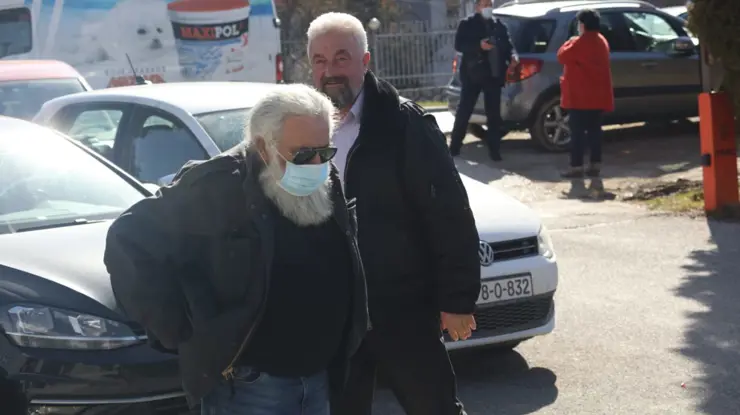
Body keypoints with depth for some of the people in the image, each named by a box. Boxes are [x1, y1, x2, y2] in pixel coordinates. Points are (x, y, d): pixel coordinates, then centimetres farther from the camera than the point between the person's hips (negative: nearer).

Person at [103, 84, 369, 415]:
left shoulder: (327, 186, 5)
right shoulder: (216, 187, -16)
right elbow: (129, 243, -16)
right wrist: (177, 328, -15)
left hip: (318, 381, 7)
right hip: (247, 386, -6)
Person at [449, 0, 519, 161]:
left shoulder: (500, 25, 12)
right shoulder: (467, 24, 2)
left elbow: (508, 44, 10)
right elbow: (458, 45, -7)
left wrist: (513, 56, -12)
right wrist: (478, 45, -21)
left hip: (493, 74, 3)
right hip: (472, 74, -3)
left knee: (494, 113, 5)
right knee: (464, 111, 2)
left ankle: (494, 149, 9)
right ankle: (454, 146, 11)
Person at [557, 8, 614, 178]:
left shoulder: (579, 43, -16)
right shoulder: (601, 42, 12)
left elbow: (562, 56, -9)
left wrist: (569, 43, 6)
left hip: (580, 95, -8)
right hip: (597, 94, 8)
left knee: (577, 131, -5)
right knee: (594, 130, 10)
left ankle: (576, 166, -5)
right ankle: (595, 165, 11)